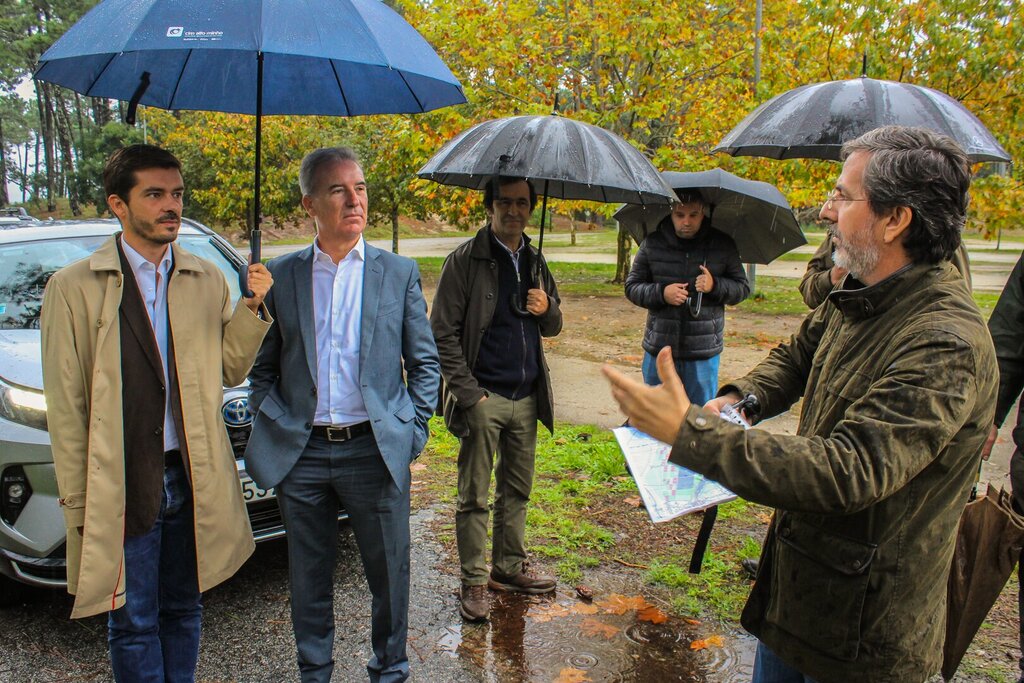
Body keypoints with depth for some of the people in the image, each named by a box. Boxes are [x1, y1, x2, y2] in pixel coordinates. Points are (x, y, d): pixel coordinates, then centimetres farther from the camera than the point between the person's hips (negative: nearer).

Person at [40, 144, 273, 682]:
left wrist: (253, 307, -7)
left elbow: (229, 370, 6)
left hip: (194, 478, 3)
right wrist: (77, 501, -6)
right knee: (134, 625, 10)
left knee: (183, 612, 18)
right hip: (122, 485, -3)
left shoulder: (207, 279, 5)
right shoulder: (74, 288, -6)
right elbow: (65, 408, -5)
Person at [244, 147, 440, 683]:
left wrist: (413, 429, -2)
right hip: (301, 453, 1)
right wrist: (272, 422, -3)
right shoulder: (281, 275, 5)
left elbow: (424, 362, 6)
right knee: (309, 578, 14)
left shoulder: (399, 272, 3)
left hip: (375, 449, -1)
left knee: (389, 573, 9)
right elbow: (262, 364, 10)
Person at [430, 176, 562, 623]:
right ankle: (474, 582, 14)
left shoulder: (535, 262, 11)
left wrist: (547, 309, -4)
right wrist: (469, 394, -15)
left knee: (517, 492, 16)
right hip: (483, 397, -5)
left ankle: (510, 567, 30)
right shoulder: (465, 261, -7)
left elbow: (552, 328, 20)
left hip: (527, 398, 6)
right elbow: (443, 333, -9)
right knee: (474, 497, 2)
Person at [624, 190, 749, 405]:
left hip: (704, 350, 0)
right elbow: (632, 287, 4)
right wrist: (661, 293, -15)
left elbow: (743, 288, 7)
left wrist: (715, 285, -13)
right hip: (660, 347, 0)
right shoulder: (652, 244, 1)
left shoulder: (723, 245, 1)